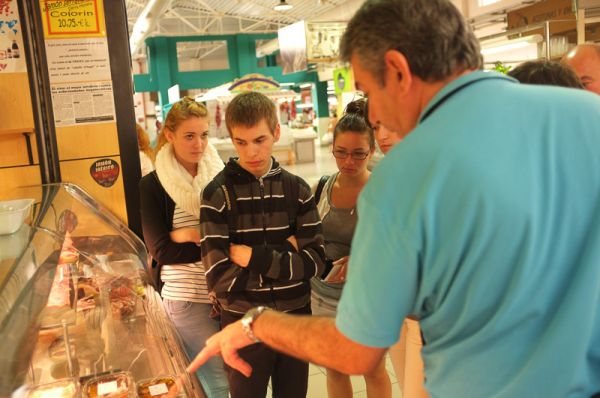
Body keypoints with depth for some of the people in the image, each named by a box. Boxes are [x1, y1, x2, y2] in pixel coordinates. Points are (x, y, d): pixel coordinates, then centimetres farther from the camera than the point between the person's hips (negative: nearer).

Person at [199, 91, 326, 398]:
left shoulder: (297, 189, 0)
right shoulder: (218, 194, -11)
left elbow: (315, 261, -8)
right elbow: (220, 278, -18)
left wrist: (255, 258, -18)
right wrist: (285, 254, -13)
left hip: (296, 318, 3)